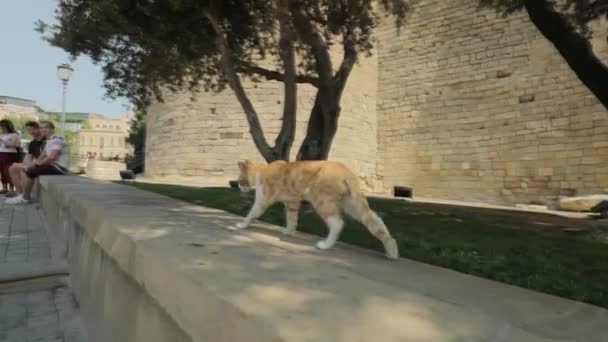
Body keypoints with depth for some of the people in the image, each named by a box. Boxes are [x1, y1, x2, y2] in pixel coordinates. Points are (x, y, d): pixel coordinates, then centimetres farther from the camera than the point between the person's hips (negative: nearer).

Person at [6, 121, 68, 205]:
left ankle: (25, 198, -2)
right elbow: (44, 155, 23)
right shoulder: (48, 140, 19)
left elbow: (52, 157, -25)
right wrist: (35, 163, 6)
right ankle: (24, 194, 9)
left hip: (58, 167, -11)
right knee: (24, 171, 13)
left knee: (28, 172, -18)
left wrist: (39, 163, -10)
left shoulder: (57, 140, -16)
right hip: (53, 165, 11)